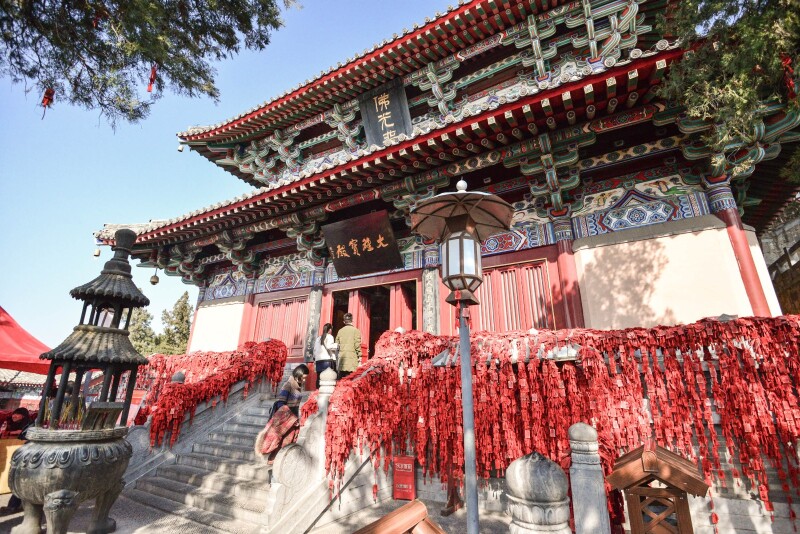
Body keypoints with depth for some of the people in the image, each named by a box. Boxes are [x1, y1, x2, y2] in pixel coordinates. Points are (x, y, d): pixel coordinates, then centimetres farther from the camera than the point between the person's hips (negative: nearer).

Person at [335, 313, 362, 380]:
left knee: (341, 379, 7)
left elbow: (337, 343, 12)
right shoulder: (355, 330, -3)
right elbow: (357, 344, -6)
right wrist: (359, 356, 1)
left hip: (341, 356, 4)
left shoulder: (340, 331, 10)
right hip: (352, 357, -4)